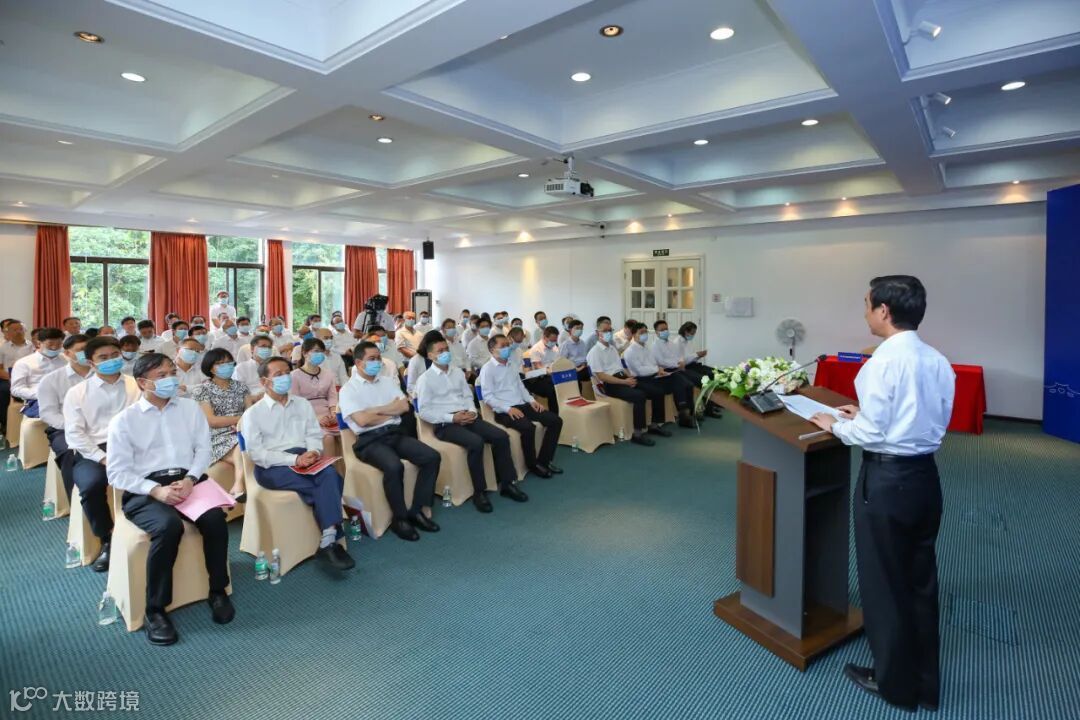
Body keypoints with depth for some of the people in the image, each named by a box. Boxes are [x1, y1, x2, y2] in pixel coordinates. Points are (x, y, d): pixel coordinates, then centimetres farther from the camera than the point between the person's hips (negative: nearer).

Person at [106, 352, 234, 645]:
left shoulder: (189, 407, 12)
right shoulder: (123, 420, 3)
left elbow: (203, 447, 7)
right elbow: (117, 473, -2)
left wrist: (190, 479, -12)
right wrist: (157, 490, -18)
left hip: (188, 480, 2)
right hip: (144, 490, -2)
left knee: (215, 518, -28)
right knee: (169, 526, -34)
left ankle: (218, 591, -6)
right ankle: (155, 610, -15)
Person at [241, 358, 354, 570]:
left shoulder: (303, 404, 18)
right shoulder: (253, 413, 3)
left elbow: (314, 434, 12)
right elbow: (256, 453, -7)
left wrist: (314, 451, -12)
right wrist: (293, 459, -19)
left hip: (304, 460, 4)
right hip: (272, 467, -4)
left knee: (329, 473, -32)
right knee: (328, 483, -30)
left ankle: (328, 542, -31)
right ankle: (330, 540, -20)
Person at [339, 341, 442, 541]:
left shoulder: (388, 381, 16)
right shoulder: (348, 389, -1)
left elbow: (404, 407, 5)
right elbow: (362, 420, -14)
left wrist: (376, 410, -5)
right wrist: (390, 411, -2)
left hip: (395, 434, 6)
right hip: (369, 440, -6)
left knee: (432, 457, -15)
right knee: (394, 466, -35)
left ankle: (418, 510, -6)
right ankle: (400, 518, -13)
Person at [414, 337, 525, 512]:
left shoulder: (457, 372, 15)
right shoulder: (425, 379, -3)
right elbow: (424, 412, -9)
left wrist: (472, 411, -6)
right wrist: (452, 418, -18)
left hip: (466, 417, 6)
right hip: (445, 424, -6)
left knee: (501, 437, -13)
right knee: (476, 442, -32)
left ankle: (507, 484, -2)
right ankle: (479, 492, -18)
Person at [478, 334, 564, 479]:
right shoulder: (488, 369, -5)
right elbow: (487, 397, -12)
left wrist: (531, 401, 5)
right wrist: (508, 408, -22)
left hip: (522, 405, 8)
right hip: (503, 411, -8)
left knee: (555, 420, -6)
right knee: (528, 427, -35)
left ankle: (543, 461, 1)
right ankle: (532, 464, -10)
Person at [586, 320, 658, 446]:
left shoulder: (613, 348, 21)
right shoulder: (595, 352, -6)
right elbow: (601, 376, -15)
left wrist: (630, 378, -1)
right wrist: (625, 382, -18)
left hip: (622, 378, 8)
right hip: (609, 385, -8)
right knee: (639, 396, -29)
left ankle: (651, 424, 7)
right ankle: (637, 433, -20)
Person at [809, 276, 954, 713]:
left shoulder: (884, 362, -19)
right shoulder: (938, 361, 4)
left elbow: (872, 434, -19)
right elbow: (934, 422, 12)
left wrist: (835, 425, 0)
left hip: (888, 479, -8)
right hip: (925, 475, 8)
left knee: (884, 583, 11)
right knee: (920, 580, 20)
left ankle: (896, 683, 29)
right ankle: (925, 682, 36)